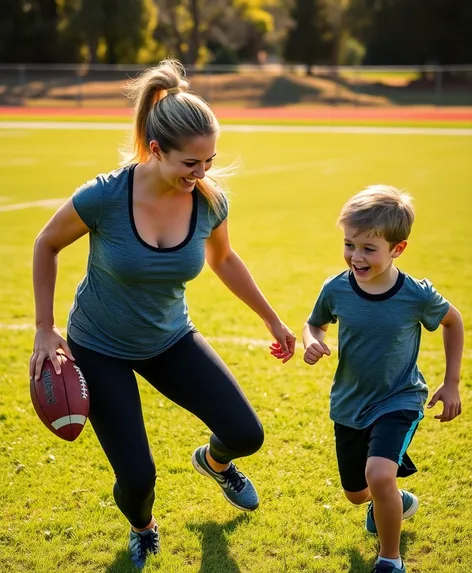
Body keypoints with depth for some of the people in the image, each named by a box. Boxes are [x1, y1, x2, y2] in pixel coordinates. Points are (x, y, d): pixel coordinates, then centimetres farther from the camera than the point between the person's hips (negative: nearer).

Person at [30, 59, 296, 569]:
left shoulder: (211, 202, -17)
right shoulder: (103, 197, -28)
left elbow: (223, 260, 6)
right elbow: (46, 245, -9)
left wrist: (273, 320, 13)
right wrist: (45, 330, -7)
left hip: (171, 340, 3)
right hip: (98, 350, -3)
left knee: (246, 435, -8)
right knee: (138, 477, -9)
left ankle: (213, 461, 33)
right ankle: (142, 530, 31)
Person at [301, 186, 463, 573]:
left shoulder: (418, 296, -21)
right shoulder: (336, 290, -17)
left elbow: (453, 321, 0)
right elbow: (314, 324, 4)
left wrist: (452, 383, 1)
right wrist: (312, 341, -21)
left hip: (398, 401, -4)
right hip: (349, 404, 4)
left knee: (379, 474, -29)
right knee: (356, 494, 20)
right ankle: (396, 501, 58)